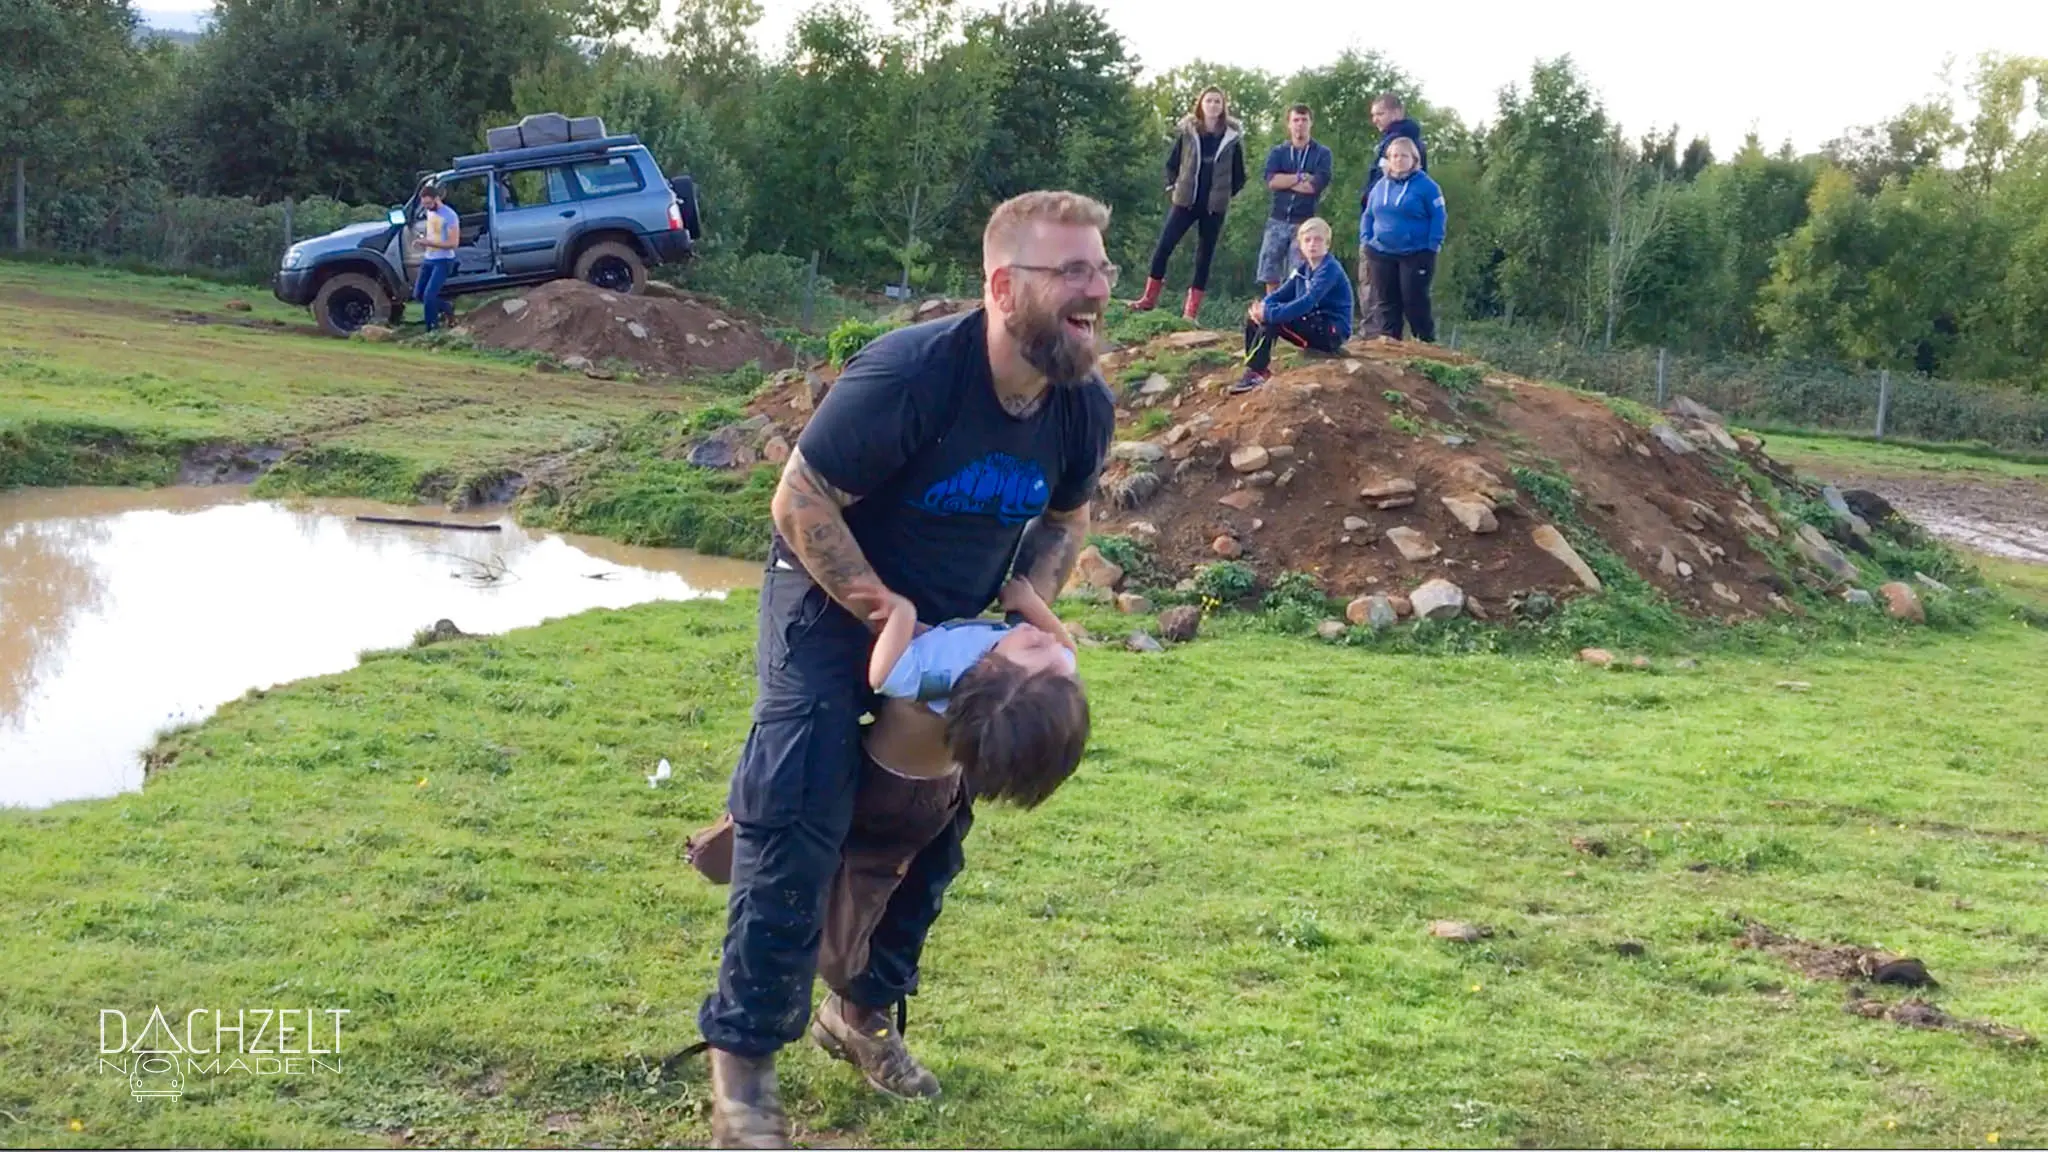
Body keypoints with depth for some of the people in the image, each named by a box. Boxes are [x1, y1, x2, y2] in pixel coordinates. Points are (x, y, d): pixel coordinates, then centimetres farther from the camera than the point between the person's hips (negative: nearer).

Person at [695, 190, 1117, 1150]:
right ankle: (742, 1051, -4)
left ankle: (869, 1001, 30)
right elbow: (801, 502, -25)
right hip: (834, 599, -6)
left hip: (952, 620, 6)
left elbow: (1064, 519, 8)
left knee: (937, 818, 8)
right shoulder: (910, 374, -32)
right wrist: (886, 616, -24)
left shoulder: (1085, 406, -12)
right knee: (800, 818, -15)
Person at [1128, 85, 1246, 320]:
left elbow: (1239, 176, 8)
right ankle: (1149, 298, 2)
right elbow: (1172, 164, 10)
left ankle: (1191, 311, 7)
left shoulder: (1233, 137, -2)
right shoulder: (1187, 131, 0)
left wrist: (1226, 193, 2)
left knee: (1205, 255, 3)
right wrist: (1173, 187, 1)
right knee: (1164, 245, -8)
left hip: (1215, 206, 0)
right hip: (1186, 201, 0)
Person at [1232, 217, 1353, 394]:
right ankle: (1253, 370, -4)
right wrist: (1262, 307, -18)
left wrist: (1270, 312, -32)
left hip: (1332, 332, -9)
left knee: (1271, 320, -25)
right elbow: (1281, 294, 4)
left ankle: (1255, 374, -20)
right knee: (1253, 317, 1)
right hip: (1313, 325, 9)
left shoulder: (1330, 269, -19)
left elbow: (1307, 303, -30)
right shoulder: (1304, 268, 8)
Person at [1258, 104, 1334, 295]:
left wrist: (1284, 180, -2)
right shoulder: (1278, 152, 12)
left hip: (1304, 222, -3)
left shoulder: (1322, 154, 5)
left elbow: (1316, 185, -10)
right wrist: (1301, 177, -8)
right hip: (1278, 221, 3)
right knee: (1270, 275, 0)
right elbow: (1271, 180, -6)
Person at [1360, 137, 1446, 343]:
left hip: (1416, 255, -5)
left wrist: (1432, 246, -15)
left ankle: (1427, 343, 6)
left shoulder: (1425, 185, -6)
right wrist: (1367, 240, 6)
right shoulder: (1380, 186, 11)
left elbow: (1438, 217, -8)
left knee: (1415, 301, -5)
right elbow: (1368, 216, 19)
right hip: (1381, 254, 5)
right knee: (1385, 302, 7)